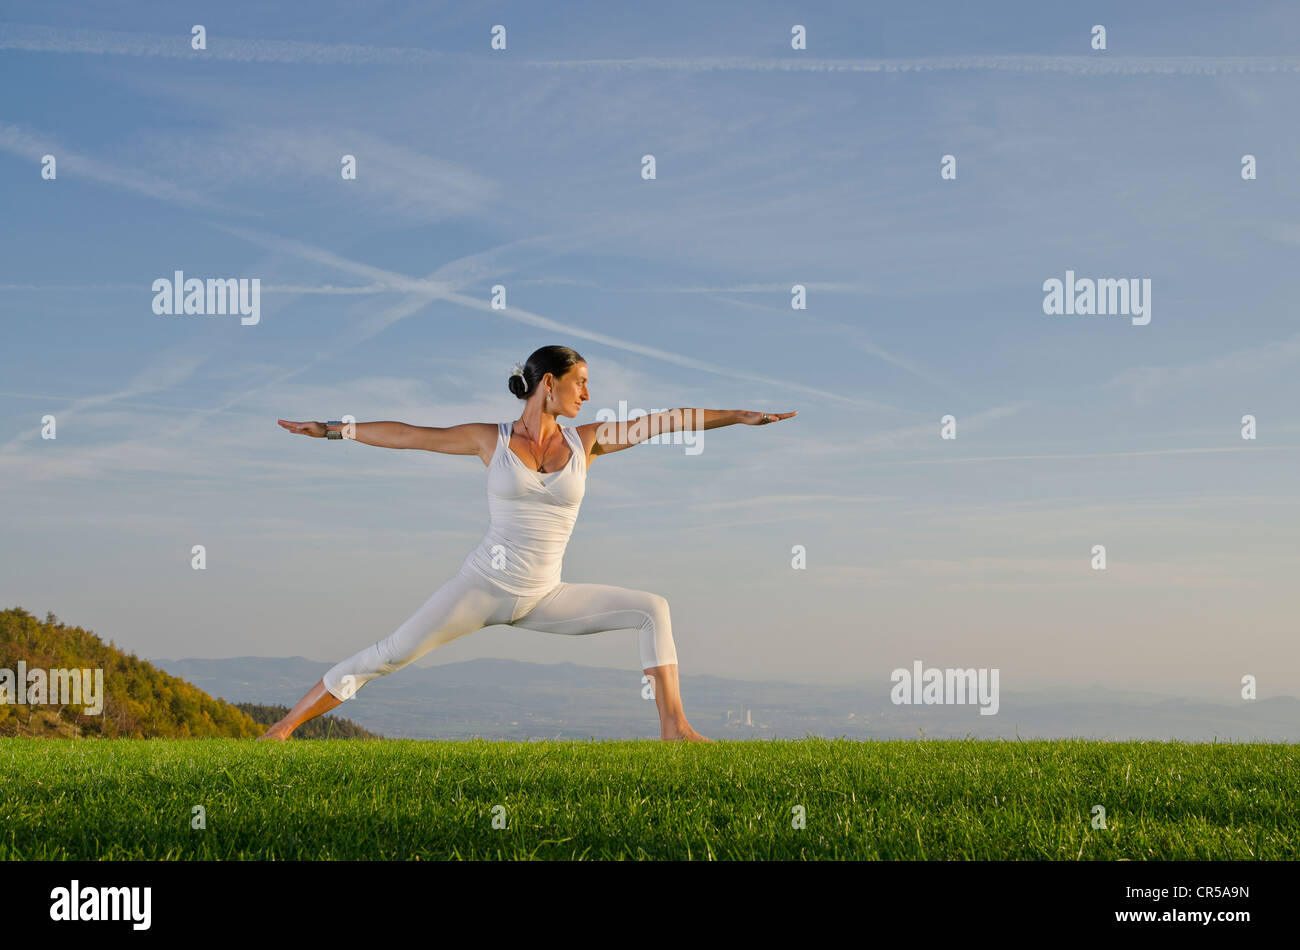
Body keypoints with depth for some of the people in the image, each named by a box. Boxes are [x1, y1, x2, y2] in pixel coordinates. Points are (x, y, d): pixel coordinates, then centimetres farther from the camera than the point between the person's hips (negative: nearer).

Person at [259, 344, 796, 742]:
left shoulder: (586, 442, 4)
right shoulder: (491, 440, -1)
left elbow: (666, 420, 1)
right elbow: (406, 435, 3)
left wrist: (741, 416, -1)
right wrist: (331, 430, 4)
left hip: (544, 600, 3)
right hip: (483, 585, -3)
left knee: (652, 609, -11)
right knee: (389, 655, -10)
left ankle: (674, 727, -13)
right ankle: (284, 728, 0)